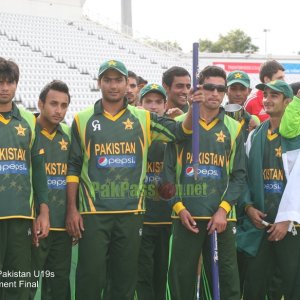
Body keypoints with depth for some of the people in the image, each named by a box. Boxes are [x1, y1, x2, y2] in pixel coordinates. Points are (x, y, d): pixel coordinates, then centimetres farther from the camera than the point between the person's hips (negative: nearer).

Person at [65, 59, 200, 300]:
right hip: (93, 212, -1)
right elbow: (73, 167, 4)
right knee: (91, 277, 0)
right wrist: (72, 209, -2)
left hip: (131, 212, 2)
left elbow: (181, 131, 0)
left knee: (125, 279, 10)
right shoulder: (83, 120, 5)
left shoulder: (143, 119, 8)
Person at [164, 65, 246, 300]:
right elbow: (168, 170, 4)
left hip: (222, 217, 1)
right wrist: (179, 207, -6)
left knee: (226, 279, 3)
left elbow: (239, 175, 4)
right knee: (181, 277, 4)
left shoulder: (233, 129, 8)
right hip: (186, 216, 0)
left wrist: (223, 209, -7)